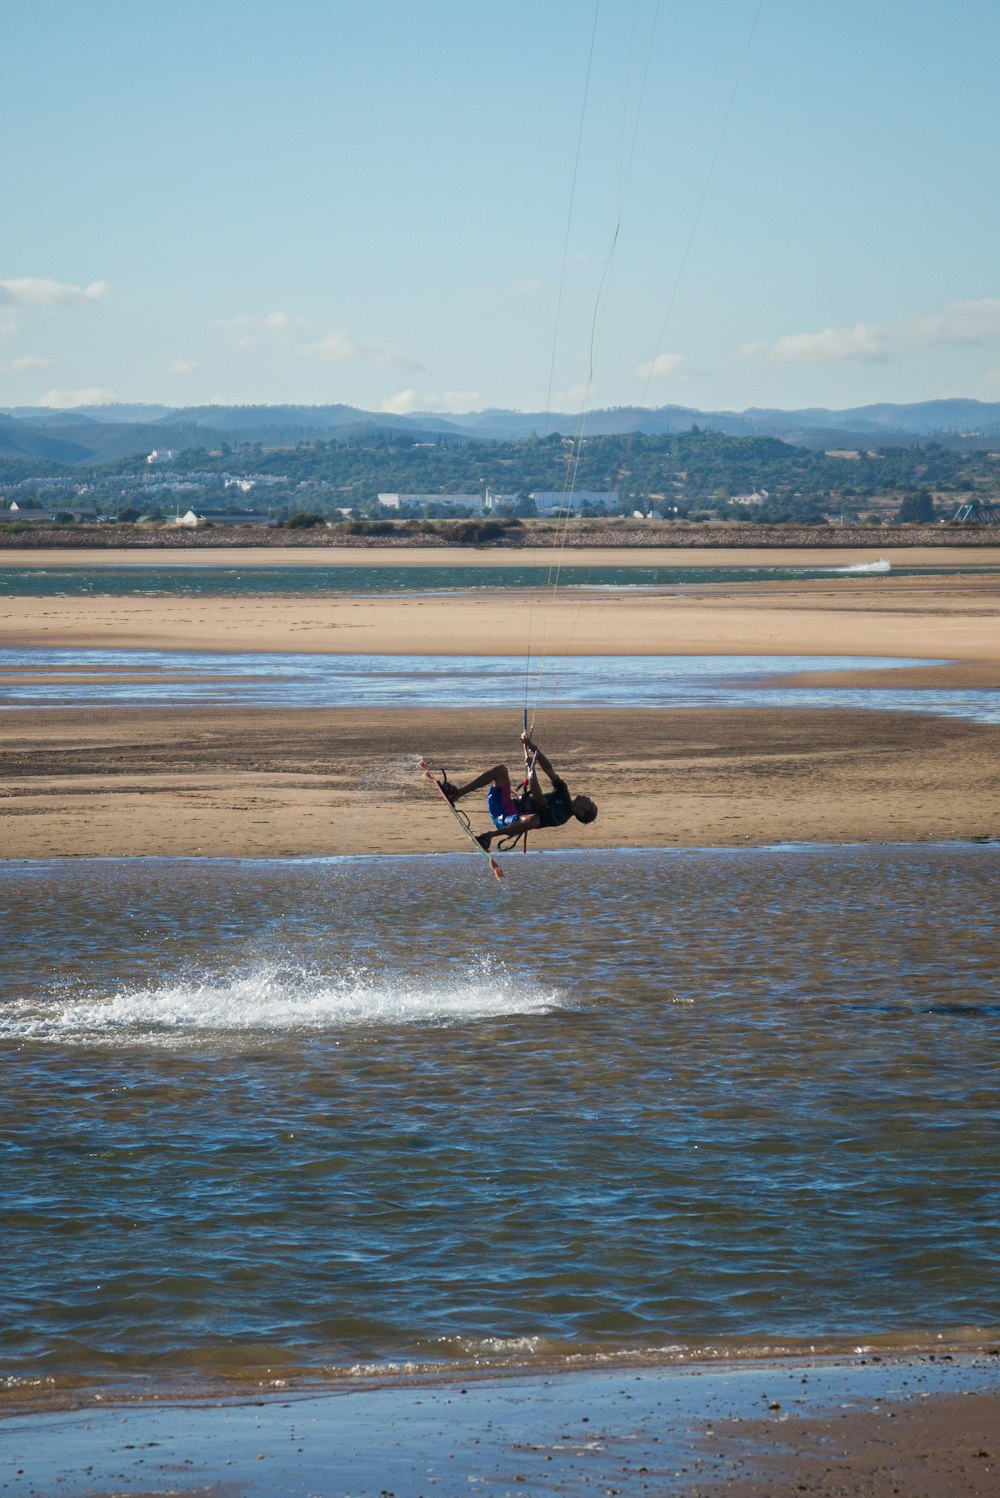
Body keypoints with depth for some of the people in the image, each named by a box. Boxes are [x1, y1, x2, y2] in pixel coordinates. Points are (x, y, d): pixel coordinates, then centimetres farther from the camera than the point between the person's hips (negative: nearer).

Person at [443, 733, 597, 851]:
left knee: (535, 819, -44)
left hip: (508, 819, -9)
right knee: (500, 769, -12)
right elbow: (547, 768, 9)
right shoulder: (562, 791, 15)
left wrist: (532, 770, -23)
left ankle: (488, 836, -27)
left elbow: (539, 799, -22)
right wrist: (532, 747, -6)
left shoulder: (561, 816, -10)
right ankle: (456, 793, -19)